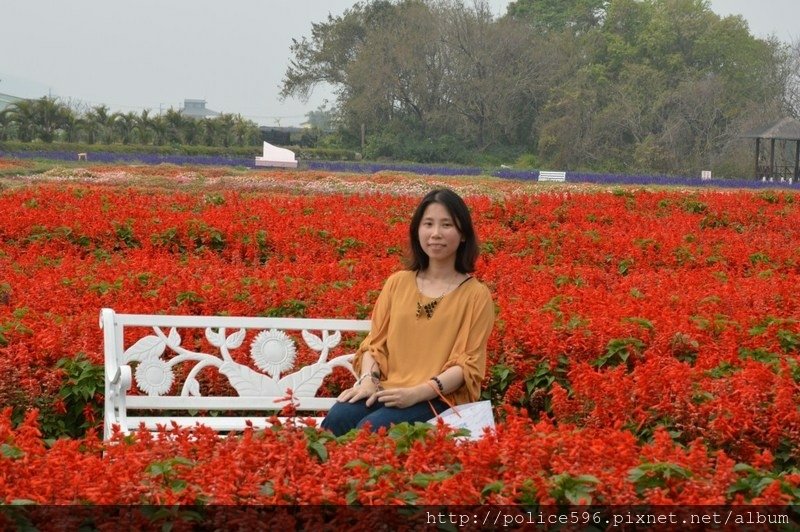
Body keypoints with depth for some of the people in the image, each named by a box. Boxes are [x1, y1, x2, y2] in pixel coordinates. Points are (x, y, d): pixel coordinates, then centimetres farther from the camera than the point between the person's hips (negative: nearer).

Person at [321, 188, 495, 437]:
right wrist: (368, 379, -9)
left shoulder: (476, 295, 2)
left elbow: (468, 364, -4)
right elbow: (375, 341, 14)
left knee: (369, 430, -32)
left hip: (439, 399, -4)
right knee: (336, 420, -29)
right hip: (387, 390, 4)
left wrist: (417, 392, -18)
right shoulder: (397, 283, 15)